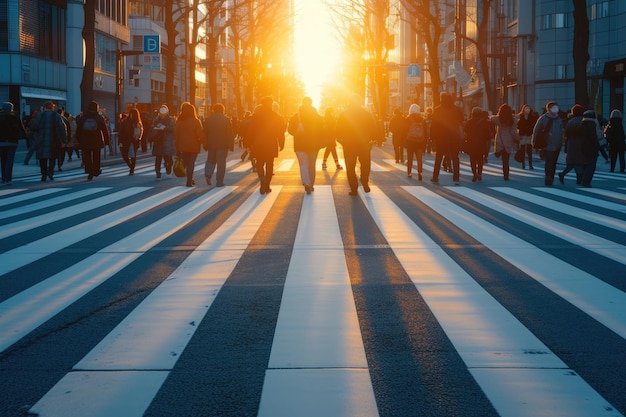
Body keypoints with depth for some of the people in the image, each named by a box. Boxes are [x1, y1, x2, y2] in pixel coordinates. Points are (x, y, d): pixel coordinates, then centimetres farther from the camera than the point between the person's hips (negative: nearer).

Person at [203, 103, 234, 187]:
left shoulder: (207, 119, 3)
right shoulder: (226, 120, -4)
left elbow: (205, 133, 6)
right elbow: (230, 134, -5)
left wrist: (205, 145, 12)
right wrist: (231, 145, -2)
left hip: (211, 144, 3)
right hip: (223, 145, -3)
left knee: (211, 160, 17)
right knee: (221, 162, 1)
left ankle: (208, 174, -6)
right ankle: (219, 181, 0)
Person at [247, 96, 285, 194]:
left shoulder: (256, 115, -2)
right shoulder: (277, 117, 1)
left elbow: (250, 130, -2)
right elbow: (281, 132, 1)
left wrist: (251, 143, 5)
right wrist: (281, 144, 8)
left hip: (258, 145, -1)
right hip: (272, 145, 1)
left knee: (259, 164, 7)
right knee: (269, 165, 10)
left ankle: (262, 181, -19)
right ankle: (267, 186, 8)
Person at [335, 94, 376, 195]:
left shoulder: (344, 114, -2)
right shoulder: (366, 114, 0)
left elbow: (339, 130, -4)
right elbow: (373, 128, -4)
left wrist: (341, 140, 7)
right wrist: (371, 140, 6)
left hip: (349, 144, -1)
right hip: (364, 144, 1)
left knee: (350, 167, 7)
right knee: (365, 164, 18)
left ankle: (353, 189, 3)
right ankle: (365, 183, 1)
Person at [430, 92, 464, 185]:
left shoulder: (437, 110, -6)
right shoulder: (457, 109, -1)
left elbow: (433, 124, -7)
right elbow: (461, 121, 9)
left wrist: (432, 136, -2)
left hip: (441, 137, -1)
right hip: (454, 136, 1)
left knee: (438, 158, 11)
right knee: (455, 157, 5)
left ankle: (435, 178, 11)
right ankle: (456, 179, -4)